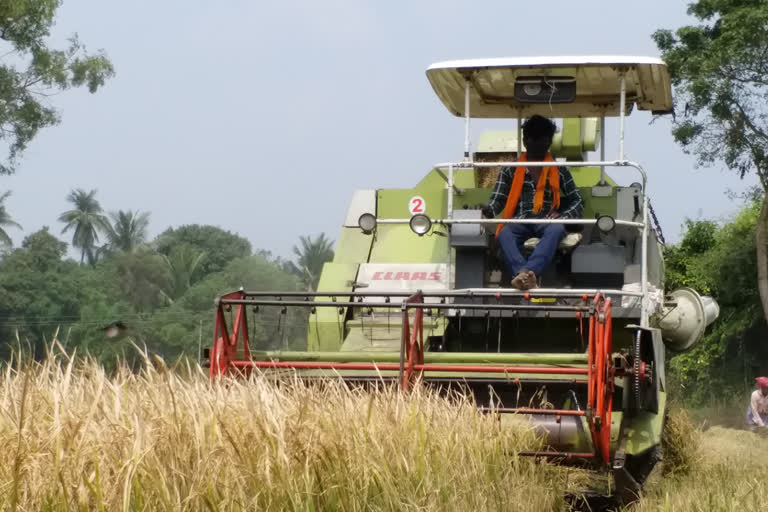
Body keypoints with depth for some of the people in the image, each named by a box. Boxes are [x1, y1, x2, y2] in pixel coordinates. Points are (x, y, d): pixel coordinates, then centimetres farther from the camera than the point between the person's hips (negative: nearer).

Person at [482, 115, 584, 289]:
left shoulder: (559, 171, 23)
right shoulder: (509, 170, 22)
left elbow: (578, 201, 19)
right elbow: (498, 199, 14)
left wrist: (563, 215, -4)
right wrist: (490, 210, -11)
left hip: (547, 221, 0)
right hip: (519, 221, 0)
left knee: (556, 229, -39)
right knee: (504, 234, -38)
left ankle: (527, 271, -63)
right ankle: (524, 274, -64)